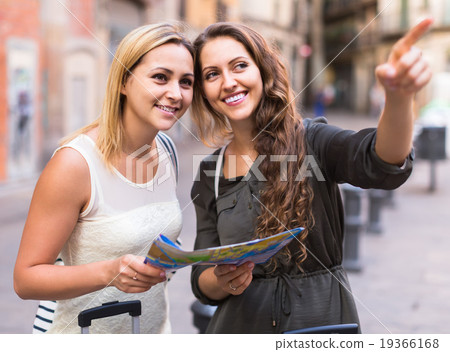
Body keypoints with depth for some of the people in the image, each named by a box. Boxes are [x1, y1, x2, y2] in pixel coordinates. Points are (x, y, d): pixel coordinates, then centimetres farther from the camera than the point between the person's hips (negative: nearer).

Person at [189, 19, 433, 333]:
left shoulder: (310, 140, -11)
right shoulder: (209, 174, 1)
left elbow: (382, 165, -32)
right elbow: (203, 282, 2)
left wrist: (399, 95, -50)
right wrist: (224, 281, -21)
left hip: (324, 319, -2)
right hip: (243, 324, 3)